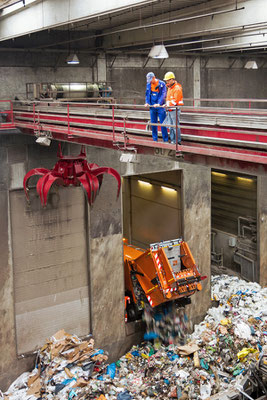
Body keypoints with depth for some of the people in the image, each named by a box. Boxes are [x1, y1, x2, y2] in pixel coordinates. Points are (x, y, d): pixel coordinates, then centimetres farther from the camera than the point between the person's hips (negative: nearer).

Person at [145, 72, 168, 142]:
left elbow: (163, 95, -13)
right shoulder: (148, 84, 8)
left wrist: (159, 103, -26)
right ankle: (155, 140, 15)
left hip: (160, 106, -5)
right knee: (153, 123, 7)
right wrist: (147, 102, -3)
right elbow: (147, 94, 14)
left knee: (162, 123, -5)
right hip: (152, 106, 5)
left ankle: (165, 140, 1)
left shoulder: (162, 84, -7)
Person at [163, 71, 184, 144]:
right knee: (170, 126, 12)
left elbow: (175, 101, -21)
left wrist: (168, 105, -23)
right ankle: (172, 141, 19)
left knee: (176, 126, -7)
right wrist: (167, 104, 10)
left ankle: (178, 141, -1)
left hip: (175, 110, -9)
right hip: (169, 110, 10)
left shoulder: (177, 88, -14)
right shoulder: (169, 88, 16)